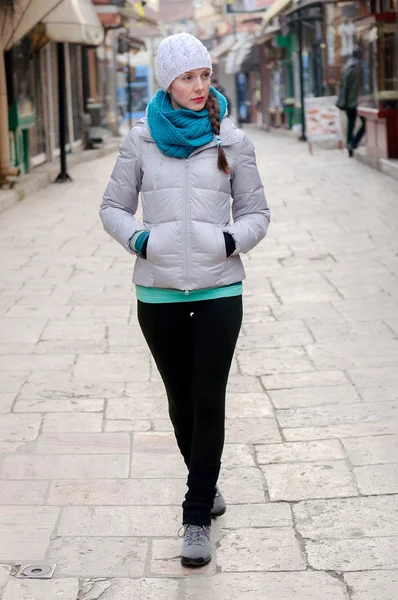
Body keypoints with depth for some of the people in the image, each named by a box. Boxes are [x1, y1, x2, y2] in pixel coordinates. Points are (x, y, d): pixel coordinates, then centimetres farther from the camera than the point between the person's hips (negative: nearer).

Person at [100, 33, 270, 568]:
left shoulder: (231, 140, 3)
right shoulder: (142, 140, 3)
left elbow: (256, 210, 8)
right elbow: (114, 207, 9)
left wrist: (235, 238, -12)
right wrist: (138, 237, -10)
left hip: (219, 288, -1)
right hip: (159, 290, 1)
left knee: (208, 401, -5)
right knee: (181, 399, 13)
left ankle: (198, 520, 3)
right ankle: (205, 487, 35)